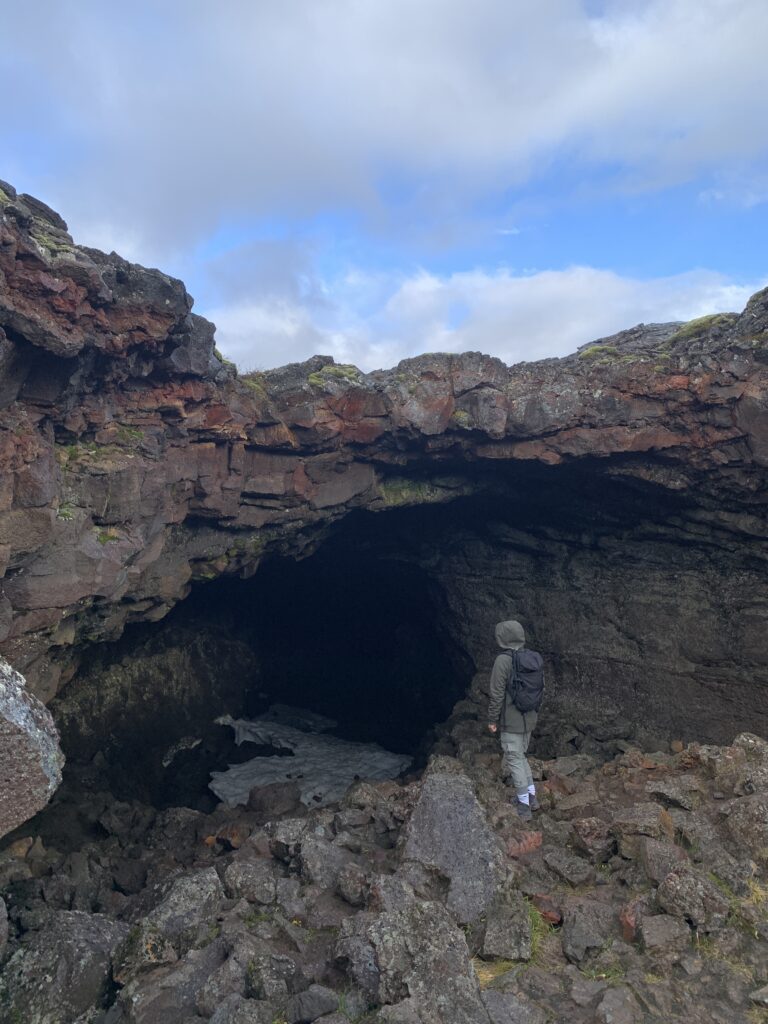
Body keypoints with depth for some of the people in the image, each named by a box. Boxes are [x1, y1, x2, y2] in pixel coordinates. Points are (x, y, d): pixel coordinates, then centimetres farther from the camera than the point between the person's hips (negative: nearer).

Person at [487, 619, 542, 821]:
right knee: (520, 756, 23)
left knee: (515, 760, 5)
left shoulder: (503, 660, -19)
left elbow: (497, 694, -17)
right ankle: (531, 797, 29)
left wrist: (492, 719, -6)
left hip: (511, 720, -7)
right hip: (529, 718, 7)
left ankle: (524, 807, 13)